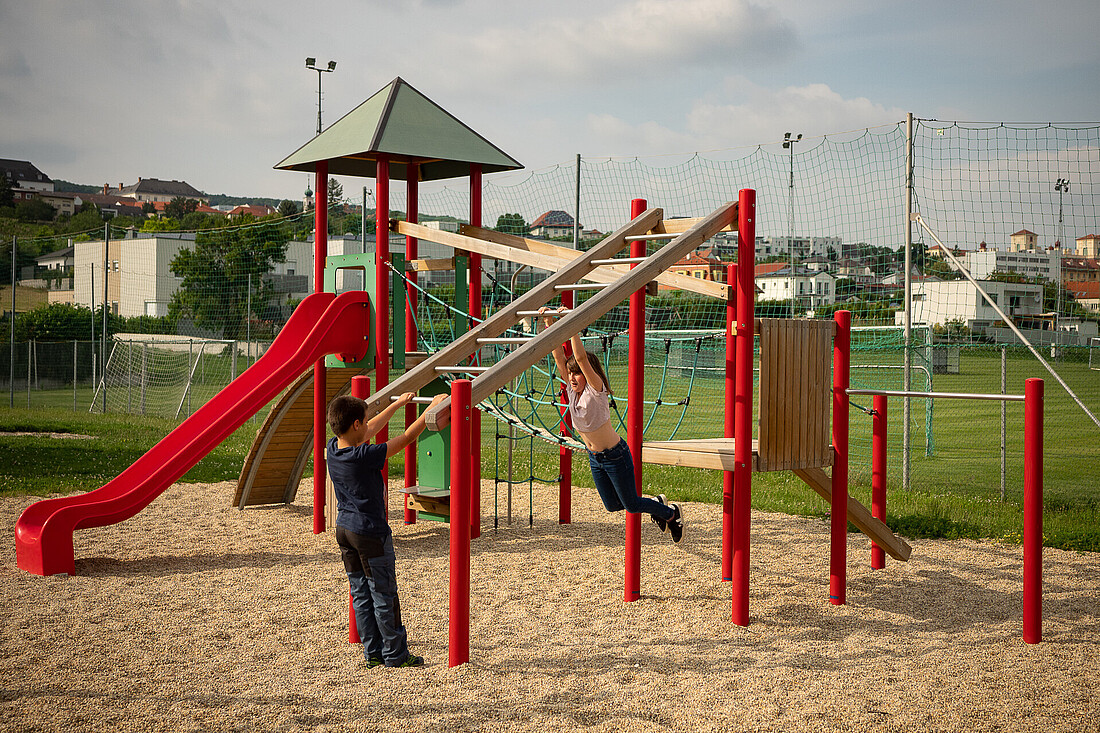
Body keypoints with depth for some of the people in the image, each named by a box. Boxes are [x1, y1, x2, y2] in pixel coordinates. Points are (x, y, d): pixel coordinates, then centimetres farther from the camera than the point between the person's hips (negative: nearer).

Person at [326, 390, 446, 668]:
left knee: (361, 594, 13)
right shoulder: (365, 456, -25)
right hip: (370, 533, -8)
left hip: (344, 529, 8)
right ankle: (395, 655, 13)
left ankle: (373, 653, 20)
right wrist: (433, 408, -9)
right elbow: (406, 438, -19)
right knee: (384, 595, 4)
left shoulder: (333, 448, -2)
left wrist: (398, 404, 22)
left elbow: (370, 430, 14)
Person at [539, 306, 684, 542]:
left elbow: (581, 358, -33)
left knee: (631, 505, 3)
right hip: (595, 458, 7)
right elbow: (559, 357, -8)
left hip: (616, 455, -7)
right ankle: (656, 504, 41)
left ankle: (671, 513, 29)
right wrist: (549, 323, -11)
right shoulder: (572, 389, -3)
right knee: (612, 505, 17)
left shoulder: (596, 390, -20)